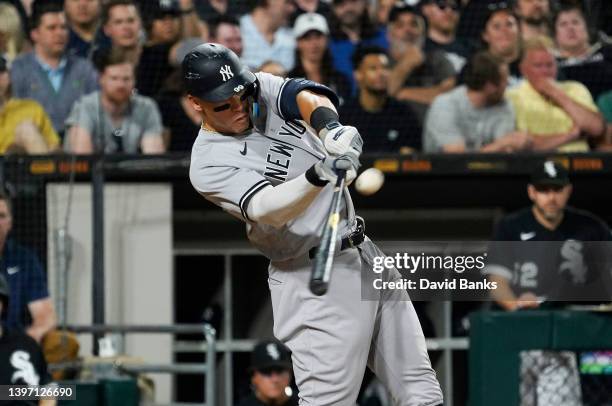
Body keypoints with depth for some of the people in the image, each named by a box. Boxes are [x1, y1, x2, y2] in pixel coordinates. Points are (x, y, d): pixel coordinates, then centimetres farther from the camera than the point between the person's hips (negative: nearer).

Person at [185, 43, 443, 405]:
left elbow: (306, 96, -16)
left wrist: (330, 126, -39)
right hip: (313, 277, -7)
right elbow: (264, 208, -28)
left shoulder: (261, 89, 4)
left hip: (364, 253, 7)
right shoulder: (208, 164, -13)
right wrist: (317, 176, -46)